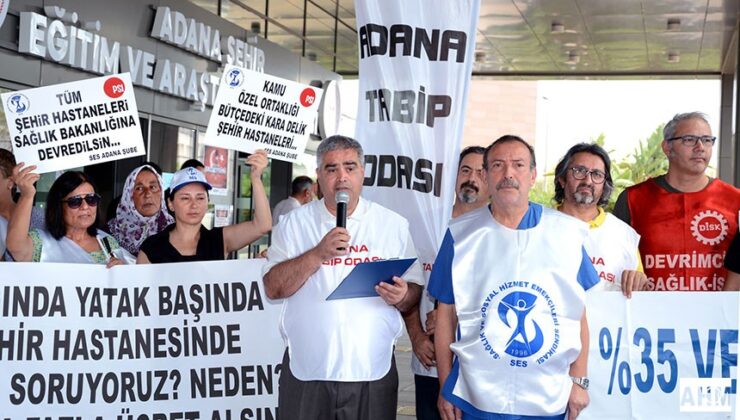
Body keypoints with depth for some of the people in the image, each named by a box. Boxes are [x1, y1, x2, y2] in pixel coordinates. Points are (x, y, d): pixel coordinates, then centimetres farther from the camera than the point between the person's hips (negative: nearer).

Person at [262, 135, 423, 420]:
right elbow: (273, 288, -5)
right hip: (306, 373, 0)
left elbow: (414, 293, 8)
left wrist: (400, 297, -14)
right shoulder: (295, 223, 4)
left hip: (373, 374, 1)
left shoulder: (394, 224, 6)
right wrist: (319, 253, -16)